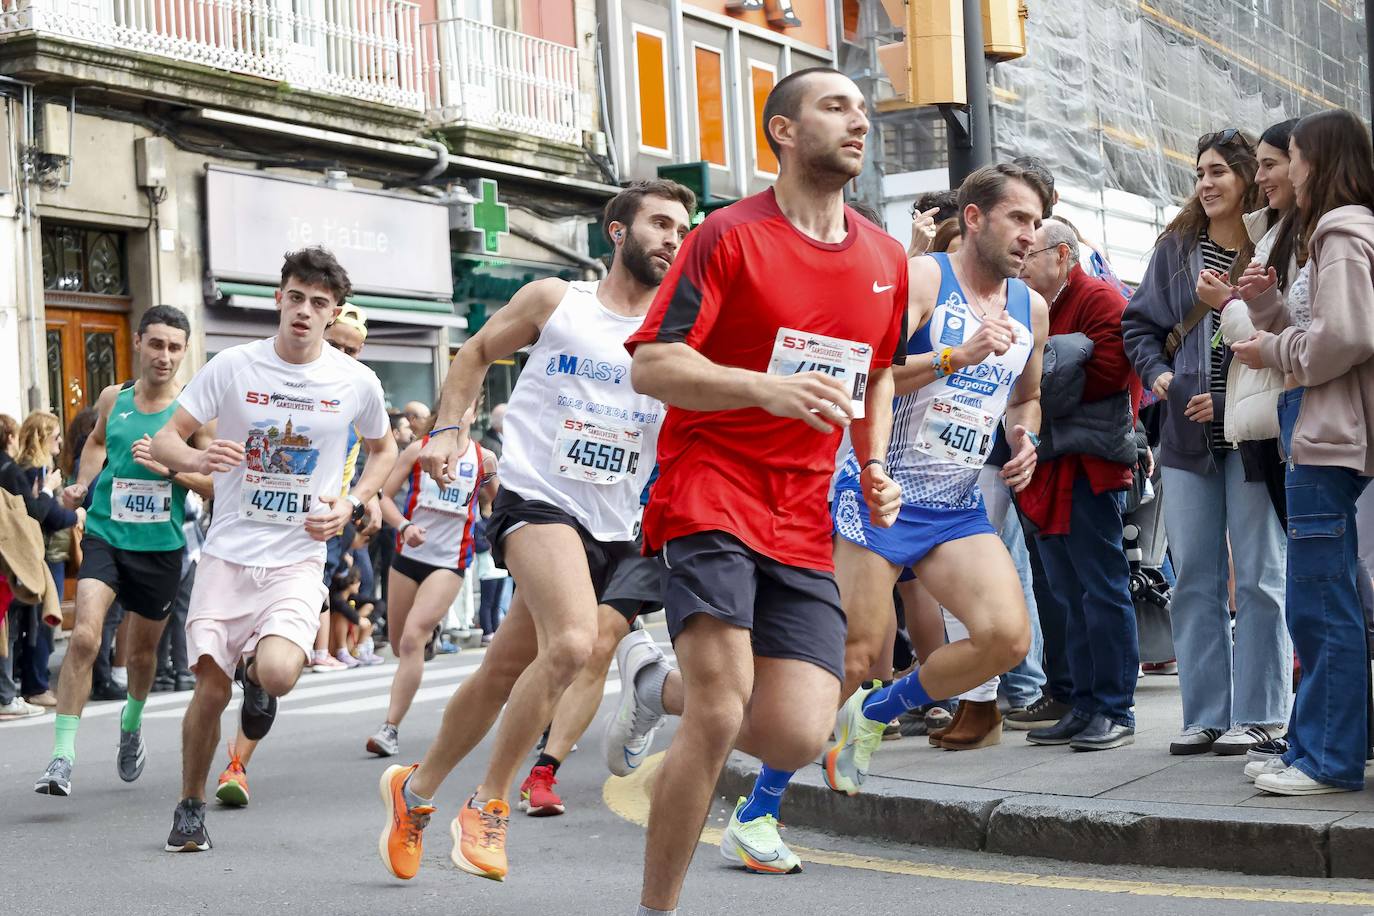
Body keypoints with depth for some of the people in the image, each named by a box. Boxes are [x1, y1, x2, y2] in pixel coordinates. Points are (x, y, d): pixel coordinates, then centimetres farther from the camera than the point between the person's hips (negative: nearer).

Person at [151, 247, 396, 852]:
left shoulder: (356, 382, -2)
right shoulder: (232, 366, -4)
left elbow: (383, 449, 18)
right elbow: (164, 440, 0)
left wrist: (353, 505, 0)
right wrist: (198, 457, -23)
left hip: (299, 558, 0)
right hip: (227, 552, 1)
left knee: (278, 674, -24)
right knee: (210, 690, -4)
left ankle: (256, 672, 16)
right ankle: (190, 806, 22)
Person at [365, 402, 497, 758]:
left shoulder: (484, 458, 3)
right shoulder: (418, 450, 3)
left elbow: (491, 502, 23)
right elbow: (384, 494, -1)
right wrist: (403, 525, -15)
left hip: (449, 562, -3)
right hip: (408, 556, 3)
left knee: (412, 638, -20)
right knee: (399, 645, 11)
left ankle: (390, 729, -19)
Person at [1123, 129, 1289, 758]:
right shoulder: (1176, 248, 10)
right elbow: (1138, 322, 17)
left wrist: (1229, 401, -14)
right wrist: (1157, 374, 1)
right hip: (1186, 434, 4)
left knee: (1259, 575, 0)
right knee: (1194, 577, 5)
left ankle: (1259, 714, 7)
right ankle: (1205, 714, 11)